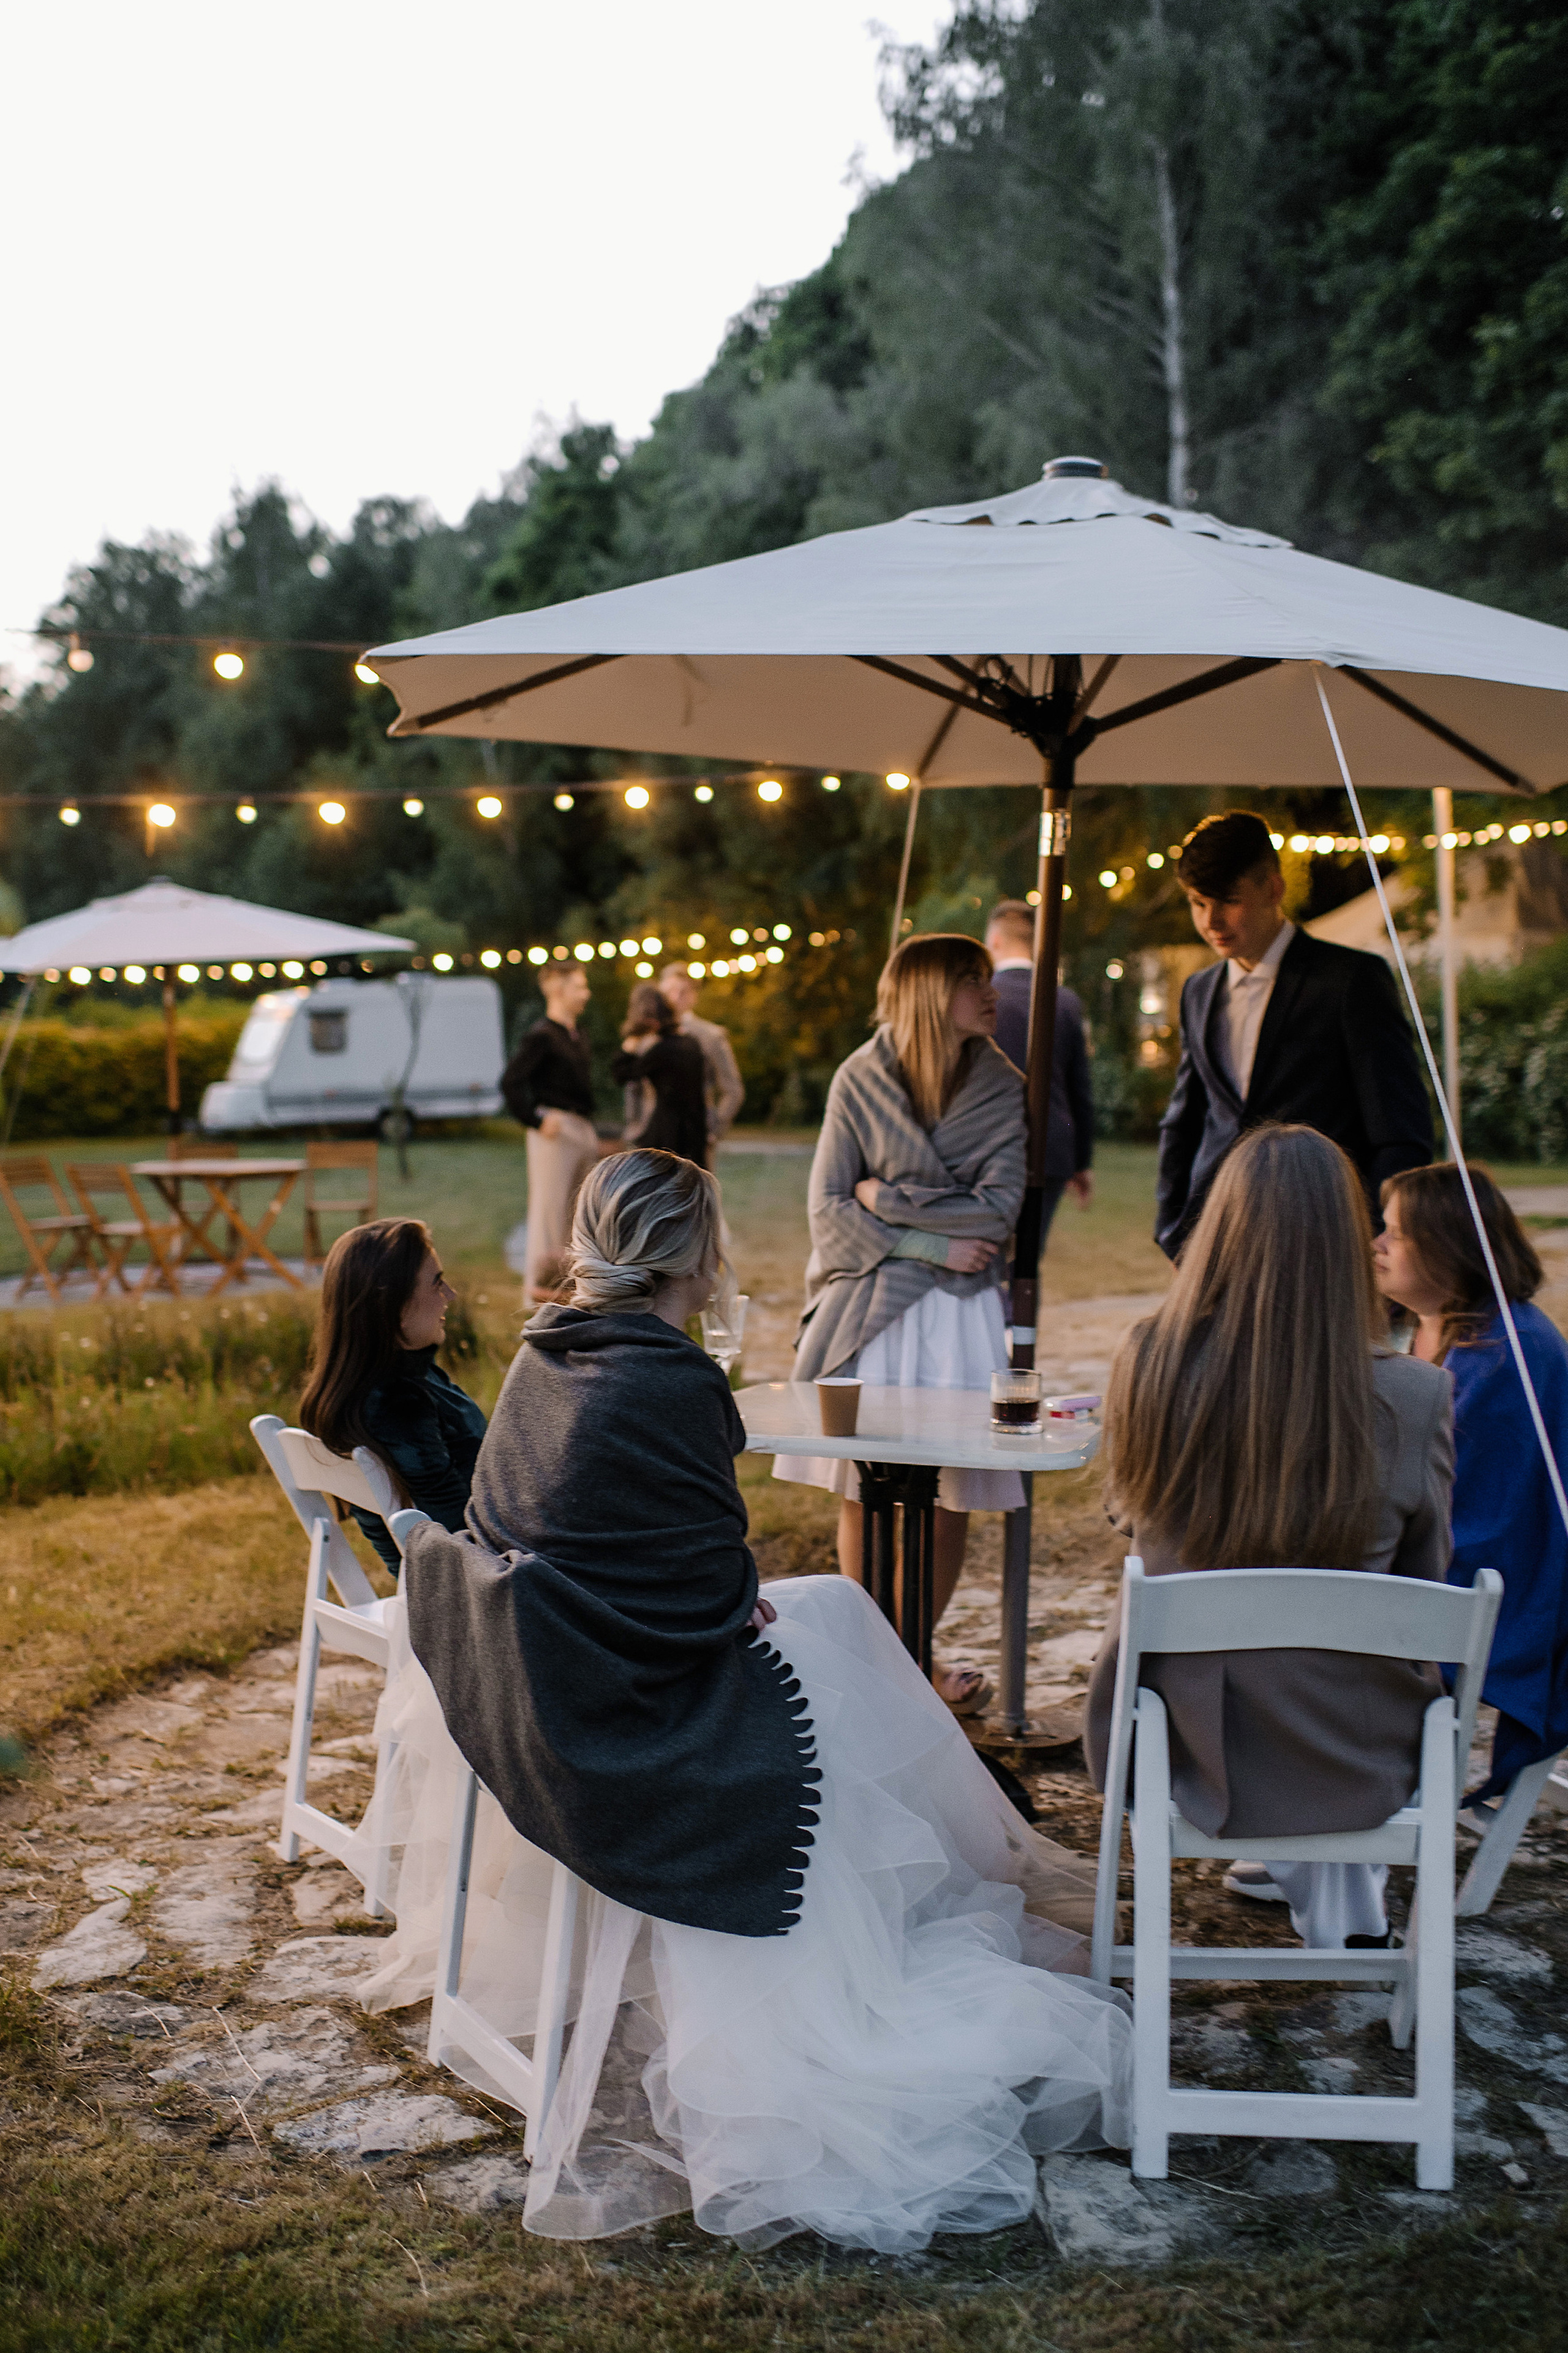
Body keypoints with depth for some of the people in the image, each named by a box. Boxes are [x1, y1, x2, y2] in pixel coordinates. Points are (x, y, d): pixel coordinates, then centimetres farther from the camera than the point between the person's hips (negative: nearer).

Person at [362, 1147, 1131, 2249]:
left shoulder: (544, 1359, 4)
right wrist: (754, 1602, 6)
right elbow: (714, 1596, -18)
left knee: (836, 1610, 23)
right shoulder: (673, 1384, -21)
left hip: (525, 1689, 8)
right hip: (623, 1717, -8)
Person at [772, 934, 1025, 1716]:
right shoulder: (859, 1081, 0)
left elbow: (998, 1211, -7)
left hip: (957, 1313, 1)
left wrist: (889, 1198, -8)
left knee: (950, 1493, 3)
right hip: (865, 1311, -1)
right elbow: (829, 1210, -5)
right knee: (859, 1490, 3)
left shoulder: (1000, 1090, 4)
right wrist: (933, 1245, -12)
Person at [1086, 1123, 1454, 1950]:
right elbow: (1422, 1583, -2)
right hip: (1358, 1769, -1)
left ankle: (1295, 1866, 40)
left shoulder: (1149, 1366, -15)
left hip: (1187, 1748, 1)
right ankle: (1342, 1883, 37)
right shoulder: (1413, 1399, -19)